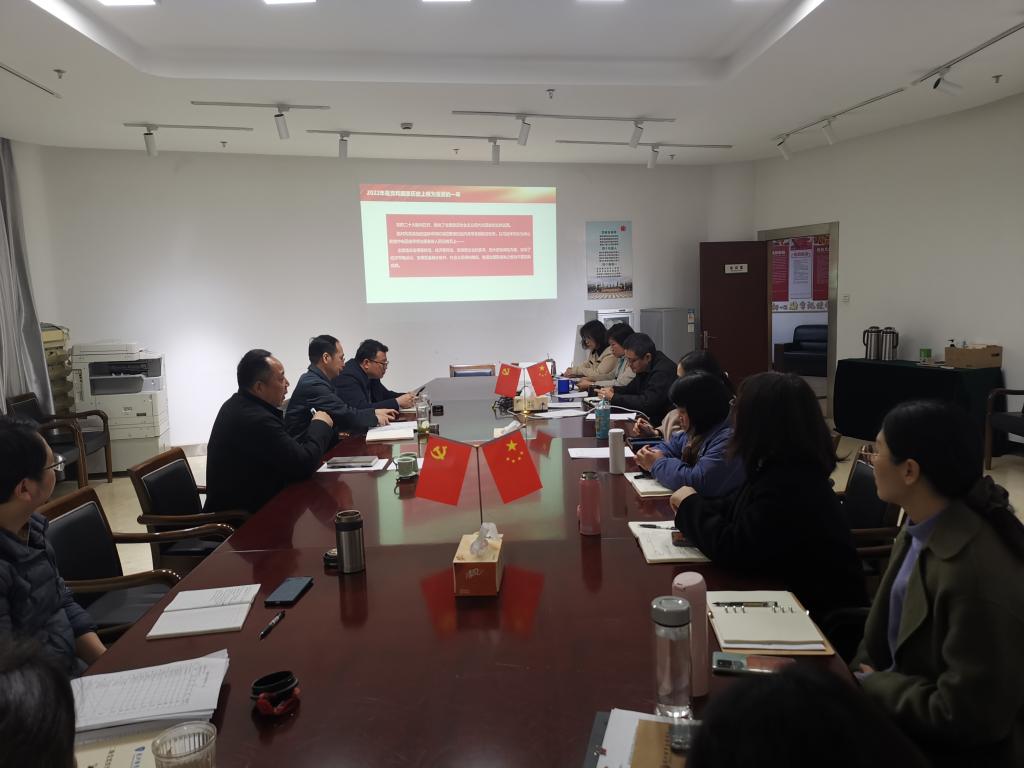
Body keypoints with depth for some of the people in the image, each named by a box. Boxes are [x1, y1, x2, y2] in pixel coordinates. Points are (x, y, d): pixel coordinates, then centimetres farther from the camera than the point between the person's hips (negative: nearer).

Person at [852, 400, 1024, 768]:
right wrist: (858, 677, -7)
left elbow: (967, 717, -24)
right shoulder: (920, 530, -2)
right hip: (902, 713, 7)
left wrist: (867, 688, -14)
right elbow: (884, 637, 9)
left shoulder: (979, 575, -30)